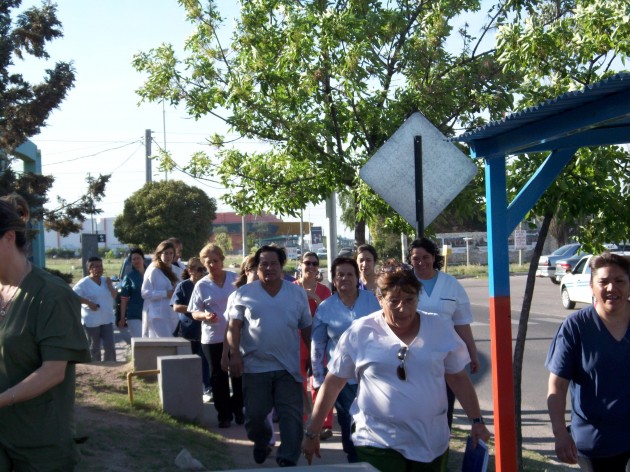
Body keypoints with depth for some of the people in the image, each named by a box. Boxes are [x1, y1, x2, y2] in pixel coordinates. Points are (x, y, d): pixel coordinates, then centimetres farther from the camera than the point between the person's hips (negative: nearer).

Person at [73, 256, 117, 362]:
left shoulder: (105, 281, 10)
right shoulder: (84, 283, -8)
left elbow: (114, 296, 9)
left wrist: (109, 285, -7)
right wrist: (88, 302, -21)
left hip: (107, 319, 5)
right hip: (92, 321, -5)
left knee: (110, 346, -1)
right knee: (94, 348, 6)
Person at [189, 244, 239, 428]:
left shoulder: (234, 279, 1)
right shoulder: (202, 285, -1)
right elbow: (194, 313, -1)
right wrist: (205, 315, -21)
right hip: (213, 338, -1)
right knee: (218, 377, 5)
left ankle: (238, 411, 24)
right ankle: (224, 415, 16)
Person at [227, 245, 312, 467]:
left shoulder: (297, 293, 7)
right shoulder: (244, 294, 1)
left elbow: (306, 328, 10)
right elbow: (234, 327, -2)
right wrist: (235, 354, -13)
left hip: (288, 367, 1)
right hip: (255, 366, -1)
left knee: (291, 416, -2)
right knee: (254, 415, 8)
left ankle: (288, 460, 5)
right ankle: (261, 443, 38)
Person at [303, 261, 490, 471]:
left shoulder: (440, 328, 2)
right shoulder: (359, 333, -4)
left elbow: (458, 378, 10)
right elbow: (332, 384, 1)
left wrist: (476, 420, 6)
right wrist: (312, 432, 3)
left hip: (432, 443, 3)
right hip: (378, 444, -2)